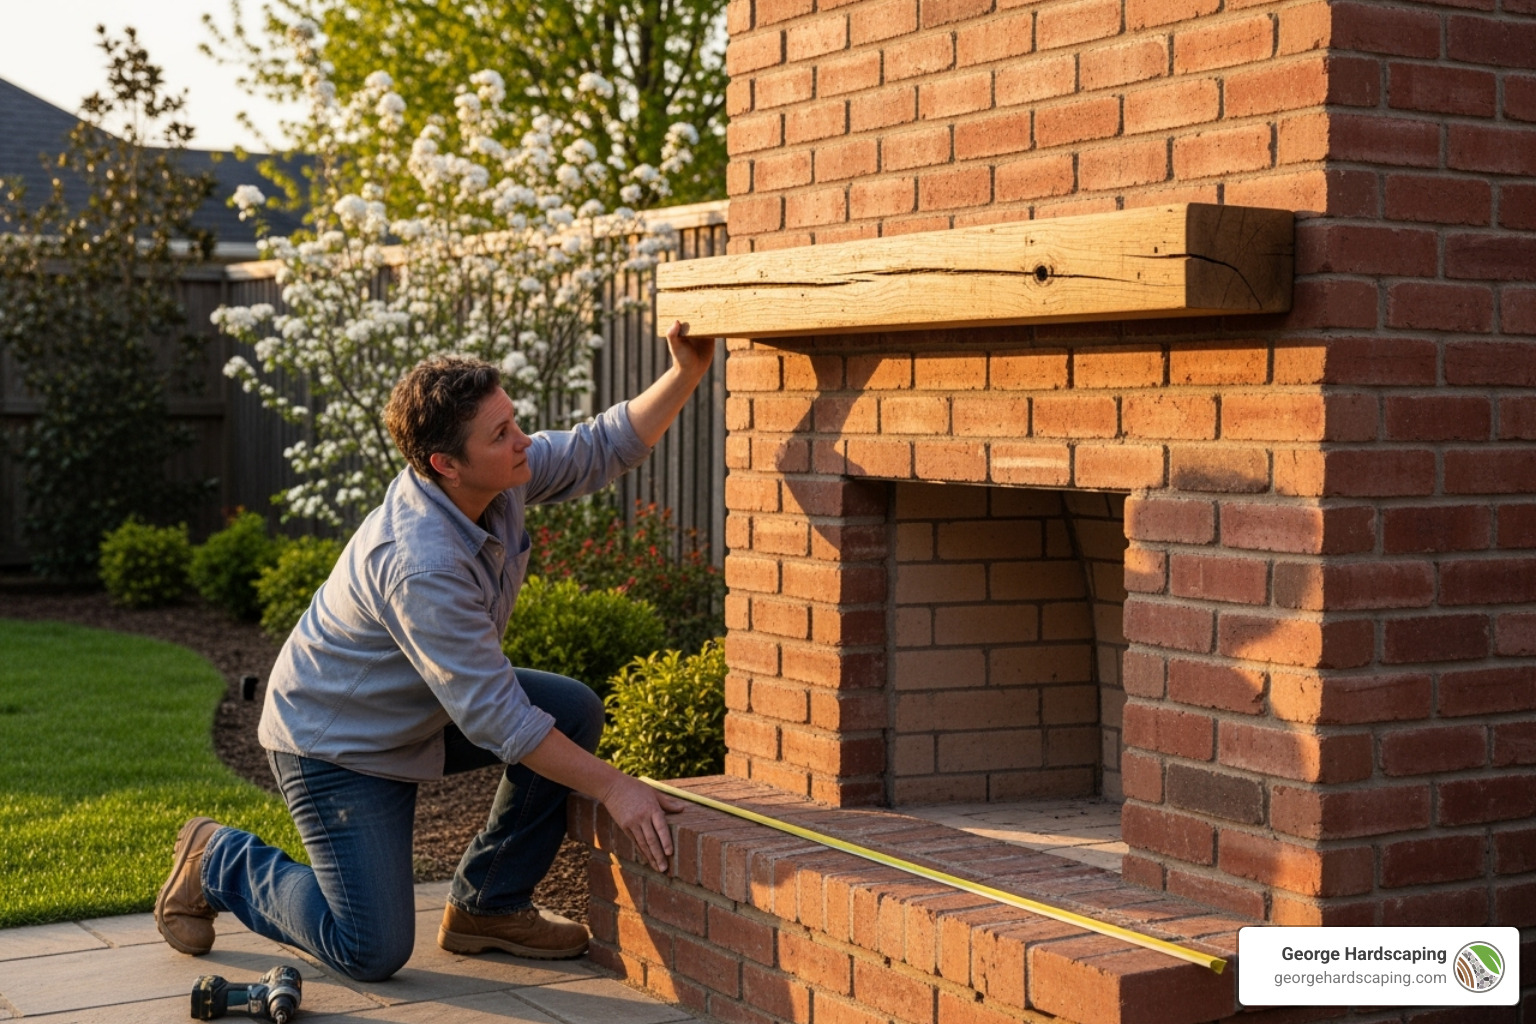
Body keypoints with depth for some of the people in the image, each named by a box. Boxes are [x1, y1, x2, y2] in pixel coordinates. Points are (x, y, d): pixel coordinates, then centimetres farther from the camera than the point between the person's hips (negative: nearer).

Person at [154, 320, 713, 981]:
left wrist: (687, 372, -17)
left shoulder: (500, 474, -14)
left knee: (574, 710, -8)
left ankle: (487, 905, 7)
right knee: (374, 952, -8)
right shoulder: (418, 566, -38)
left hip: (420, 713, 9)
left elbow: (603, 447, -1)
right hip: (334, 744, -8)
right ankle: (218, 862, 16)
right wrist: (614, 789, -30)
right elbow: (496, 719, -34)